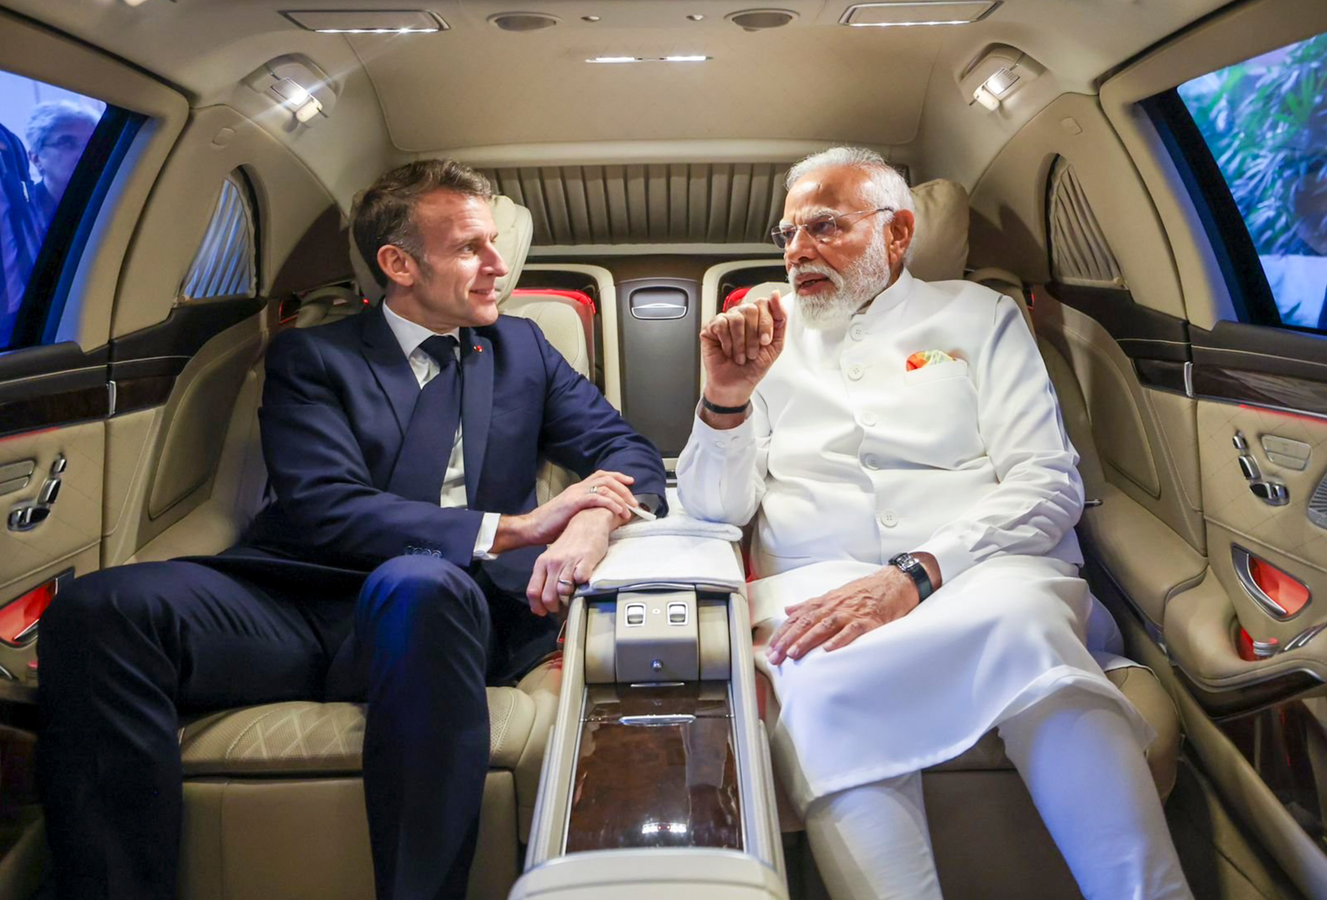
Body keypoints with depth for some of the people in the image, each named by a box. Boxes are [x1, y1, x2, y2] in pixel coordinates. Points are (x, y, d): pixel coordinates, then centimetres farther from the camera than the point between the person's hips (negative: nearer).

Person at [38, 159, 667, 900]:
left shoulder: (522, 350, 20)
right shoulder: (310, 358, 11)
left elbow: (628, 449, 11)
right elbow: (324, 511, -5)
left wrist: (591, 526, -14)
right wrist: (512, 527, -14)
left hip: (434, 613, 1)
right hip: (303, 607, 0)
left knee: (418, 582, -36)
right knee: (99, 611, -26)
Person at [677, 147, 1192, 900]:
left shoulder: (976, 315, 13)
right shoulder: (767, 337, 18)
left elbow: (1047, 484, 0)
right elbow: (715, 507, 12)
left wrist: (916, 577, -16)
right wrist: (726, 401, -8)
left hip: (985, 572, 0)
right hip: (817, 587, 1)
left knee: (1022, 623, -34)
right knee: (821, 689, -33)